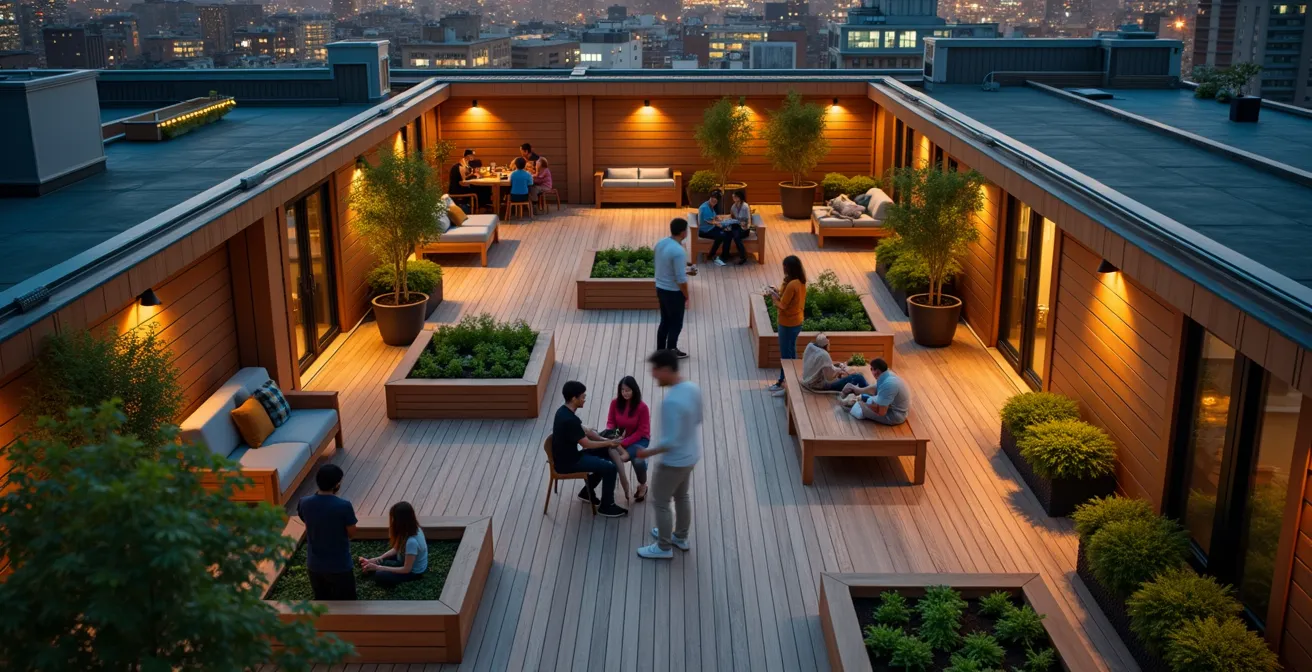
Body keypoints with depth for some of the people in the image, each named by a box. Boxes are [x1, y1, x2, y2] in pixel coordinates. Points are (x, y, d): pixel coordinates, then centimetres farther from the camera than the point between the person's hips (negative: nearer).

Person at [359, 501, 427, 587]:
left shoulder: (411, 541, -36)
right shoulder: (413, 530, -10)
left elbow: (406, 569, -28)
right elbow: (396, 549, 4)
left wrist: (378, 567, -24)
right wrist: (377, 559, -7)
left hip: (414, 572, -8)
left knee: (379, 576, -17)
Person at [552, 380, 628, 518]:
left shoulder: (564, 411, 2)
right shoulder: (569, 420, -29)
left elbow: (584, 431, 11)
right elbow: (587, 444, -21)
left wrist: (605, 440, 2)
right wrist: (609, 443, -8)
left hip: (568, 455, 10)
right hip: (567, 462, -10)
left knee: (605, 454, 18)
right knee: (610, 467, -11)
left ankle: (587, 491, 27)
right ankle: (606, 506, 4)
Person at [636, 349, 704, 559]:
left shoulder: (671, 402, -34)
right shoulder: (693, 388, -7)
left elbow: (671, 441, -29)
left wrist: (648, 453, -16)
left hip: (674, 461, -8)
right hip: (691, 455, 8)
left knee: (660, 502, 12)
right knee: (682, 496, 27)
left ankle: (664, 547, 28)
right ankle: (681, 537, 45)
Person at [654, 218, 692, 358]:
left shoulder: (661, 243, 0)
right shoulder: (678, 251, -27)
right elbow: (680, 279, -24)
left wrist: (686, 271, 18)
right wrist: (686, 297, -12)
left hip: (660, 288, 8)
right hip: (673, 292, -8)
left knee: (665, 321, 21)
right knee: (676, 324, 9)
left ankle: (660, 351, 31)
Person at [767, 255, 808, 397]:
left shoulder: (792, 285, -28)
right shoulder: (800, 281, 1)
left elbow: (782, 306, -22)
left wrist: (774, 296, -7)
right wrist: (779, 293, 4)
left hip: (788, 324, -10)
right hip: (796, 322, 10)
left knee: (786, 355, 3)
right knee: (790, 353, 19)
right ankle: (784, 381, 31)